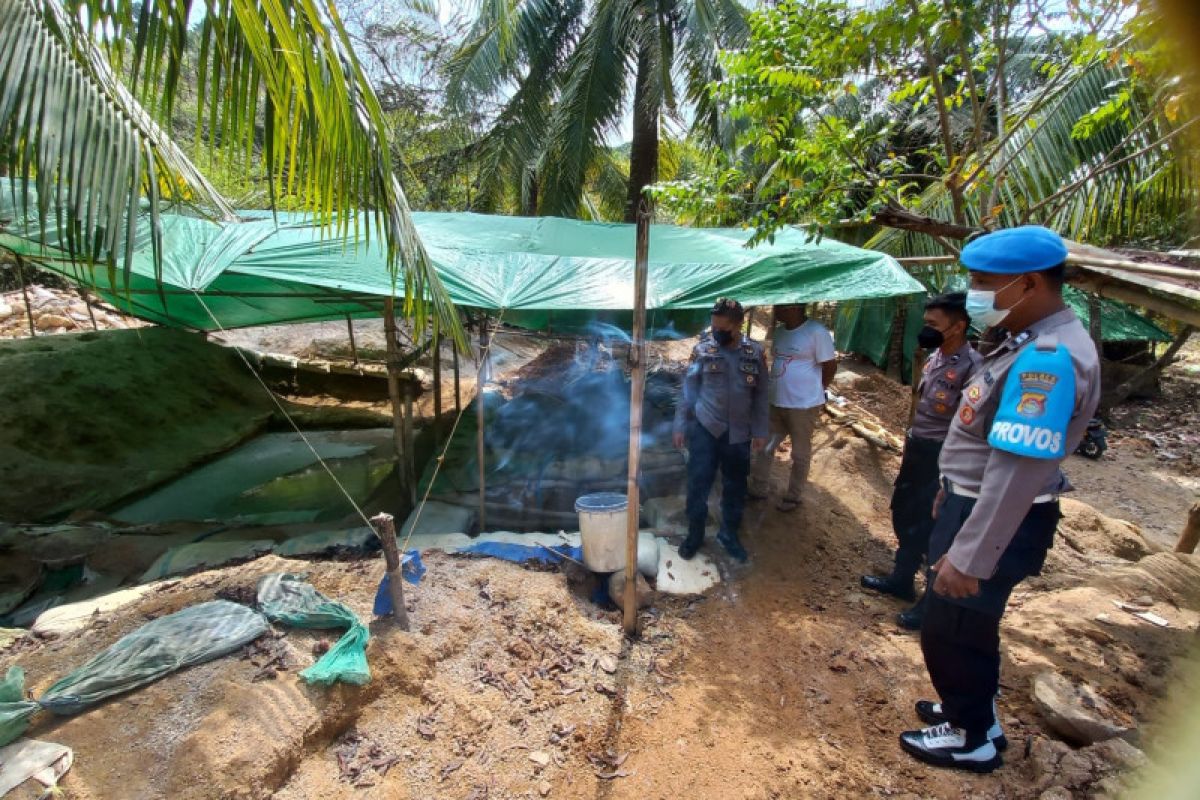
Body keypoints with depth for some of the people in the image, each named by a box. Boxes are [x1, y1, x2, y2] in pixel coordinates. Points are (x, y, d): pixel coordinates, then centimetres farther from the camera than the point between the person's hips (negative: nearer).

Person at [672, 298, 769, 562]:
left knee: (735, 487, 13)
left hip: (739, 433, 2)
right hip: (704, 429, -1)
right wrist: (681, 425, -2)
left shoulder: (755, 353, -1)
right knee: (698, 484, 2)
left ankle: (729, 535, 31)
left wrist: (760, 431, 2)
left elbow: (760, 395, 4)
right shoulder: (702, 350, -4)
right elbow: (688, 389, 0)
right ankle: (694, 534, 21)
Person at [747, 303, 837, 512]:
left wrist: (813, 390, 0)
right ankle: (759, 489, 29)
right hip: (776, 403, 7)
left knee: (800, 454, 9)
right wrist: (782, 387, 10)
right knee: (764, 446, 14)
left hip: (804, 405, -7)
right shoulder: (780, 332, 7)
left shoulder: (816, 332, -15)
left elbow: (830, 366, -10)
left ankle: (794, 497, 25)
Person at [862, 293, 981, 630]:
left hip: (943, 456, -9)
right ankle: (901, 579, 40)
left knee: (932, 529, 3)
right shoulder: (935, 357, 7)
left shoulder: (971, 367, -21)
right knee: (904, 515, 21)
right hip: (917, 449, 9)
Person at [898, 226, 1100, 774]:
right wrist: (954, 489, 25)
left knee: (951, 632, 8)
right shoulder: (1035, 341, 7)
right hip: (975, 501, 10)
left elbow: (1018, 472, -31)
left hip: (999, 521, -10)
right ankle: (973, 709, 45)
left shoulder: (1048, 359, -28)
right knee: (966, 626, 25)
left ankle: (973, 739, 31)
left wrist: (969, 556, -29)